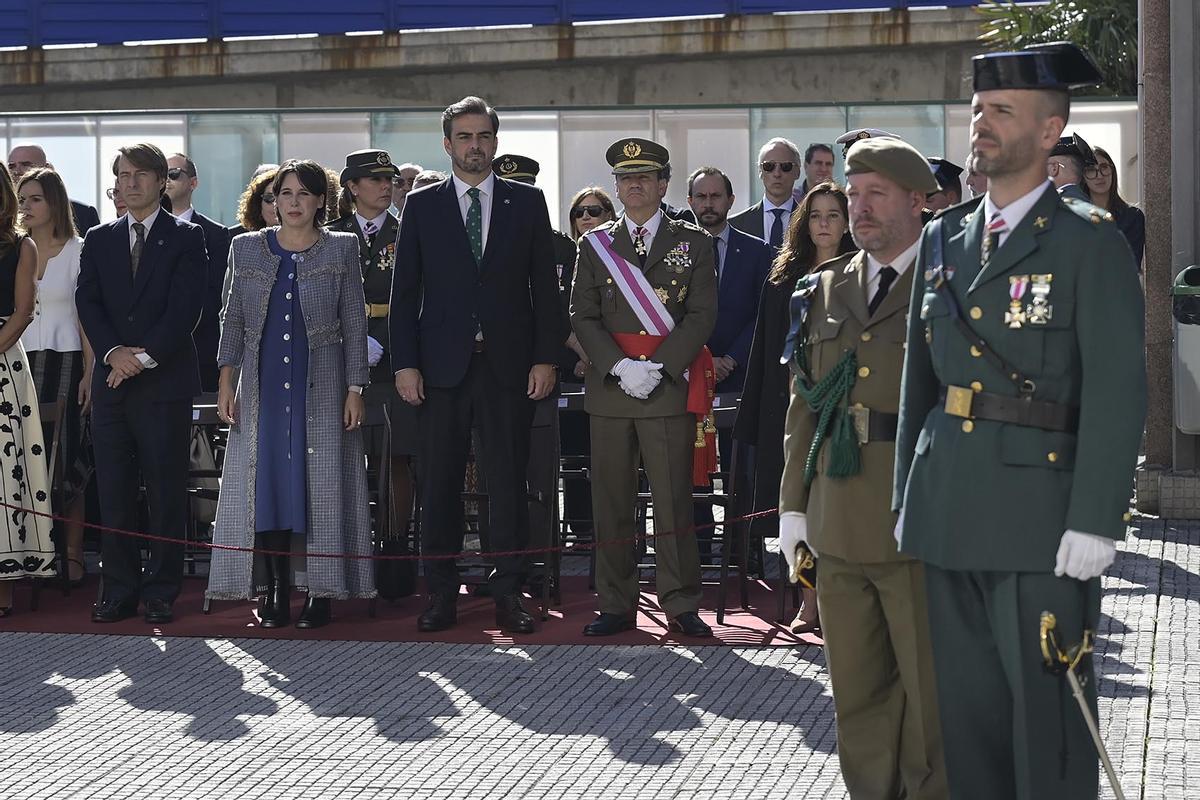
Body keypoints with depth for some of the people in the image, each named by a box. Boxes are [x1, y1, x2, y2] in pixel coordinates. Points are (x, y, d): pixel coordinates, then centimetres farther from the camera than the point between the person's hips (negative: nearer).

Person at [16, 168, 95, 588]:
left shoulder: (77, 251, 1)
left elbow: (86, 317, -1)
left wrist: (89, 374, -8)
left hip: (65, 363, -3)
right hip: (22, 362, 3)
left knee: (67, 459, -4)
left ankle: (72, 554, 3)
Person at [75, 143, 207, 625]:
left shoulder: (186, 238, 3)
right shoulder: (98, 240, 15)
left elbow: (186, 306, -7)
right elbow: (87, 302, 6)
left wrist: (144, 356, -14)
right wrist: (113, 351, -10)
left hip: (165, 382, -4)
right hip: (111, 381, 4)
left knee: (166, 491, -1)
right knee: (114, 493, 5)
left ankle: (161, 593, 6)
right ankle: (119, 590, 11)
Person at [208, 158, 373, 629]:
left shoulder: (341, 249, 3)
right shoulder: (248, 249, 9)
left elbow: (354, 325, 2)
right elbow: (233, 319, 10)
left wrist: (354, 389, -4)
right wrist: (226, 379, 1)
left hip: (320, 386, -2)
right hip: (263, 385, 2)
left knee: (321, 483, -2)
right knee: (266, 484, 0)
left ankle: (322, 592, 4)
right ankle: (276, 592, 6)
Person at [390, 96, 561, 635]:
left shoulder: (527, 202, 8)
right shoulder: (422, 205, 8)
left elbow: (544, 285, 6)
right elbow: (404, 291, 6)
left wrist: (546, 358, -2)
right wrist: (405, 363, -3)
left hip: (509, 363, 0)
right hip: (443, 364, 0)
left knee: (508, 480, 1)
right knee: (440, 483, 3)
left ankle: (508, 593, 7)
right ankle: (441, 595, 10)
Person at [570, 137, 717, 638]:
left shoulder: (693, 243, 8)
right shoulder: (594, 245, 12)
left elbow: (702, 315, 0)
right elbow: (582, 316, 5)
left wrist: (660, 368, -12)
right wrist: (620, 367, -10)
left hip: (670, 388, -2)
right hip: (608, 388, 2)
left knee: (673, 502, -3)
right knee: (611, 503, 4)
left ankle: (681, 606, 4)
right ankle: (616, 606, 11)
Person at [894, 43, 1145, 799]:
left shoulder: (1090, 242, -5)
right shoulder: (944, 240, 13)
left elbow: (1117, 388, -11)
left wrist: (1095, 521, -16)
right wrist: (908, 497, 13)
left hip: (1039, 514, -6)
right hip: (948, 511, 6)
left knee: (1048, 711, 1)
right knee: (967, 708, 12)